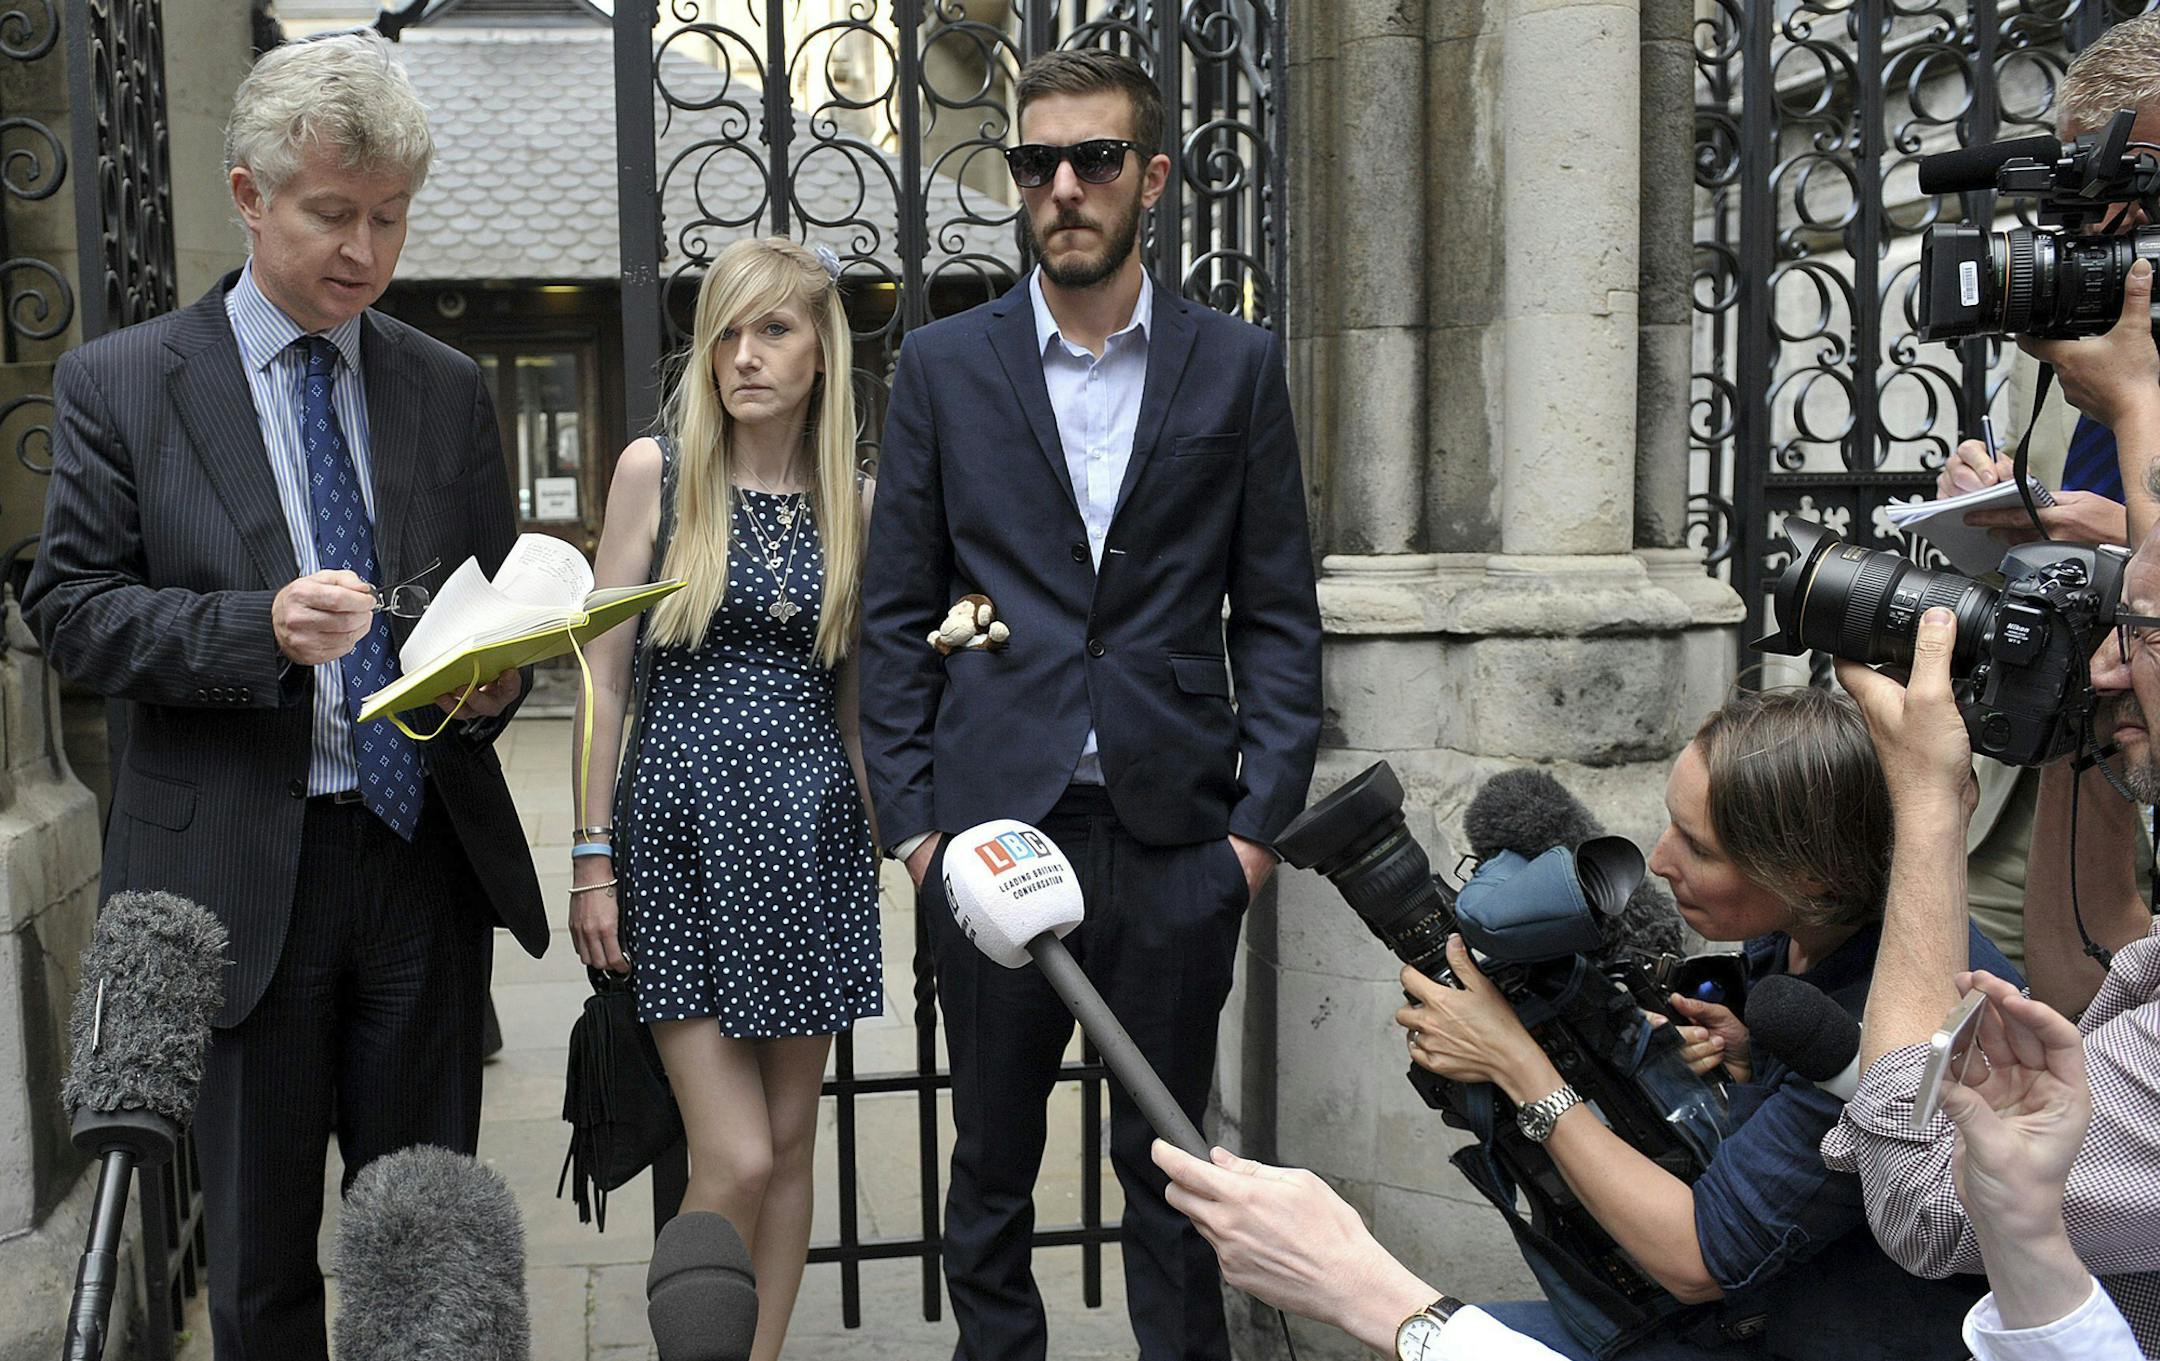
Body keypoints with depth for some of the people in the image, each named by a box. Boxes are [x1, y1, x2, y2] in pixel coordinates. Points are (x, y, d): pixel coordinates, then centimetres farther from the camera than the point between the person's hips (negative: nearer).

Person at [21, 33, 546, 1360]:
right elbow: (73, 608, -5)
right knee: (258, 1247, 10)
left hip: (426, 858, 3)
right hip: (239, 871, -2)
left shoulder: (448, 388, 8)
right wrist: (261, 627, -21)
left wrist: (495, 677, -10)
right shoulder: (120, 384, -1)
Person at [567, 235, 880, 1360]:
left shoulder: (854, 499, 6)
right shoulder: (658, 469, -2)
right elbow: (603, 678, -1)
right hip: (683, 820, -3)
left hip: (810, 831, 3)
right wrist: (591, 857, -5)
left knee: (790, 1144, 9)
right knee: (735, 1160, -8)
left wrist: (886, 832, 8)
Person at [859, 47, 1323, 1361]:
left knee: (1171, 1162, 10)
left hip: (1176, 836, 0)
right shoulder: (944, 365, 5)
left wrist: (1261, 819, -3)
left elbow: (1279, 613, 5)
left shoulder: (1238, 364, 5)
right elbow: (898, 614, 6)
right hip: (996, 824, 1)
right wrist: (910, 820, -1)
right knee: (993, 1163, 11)